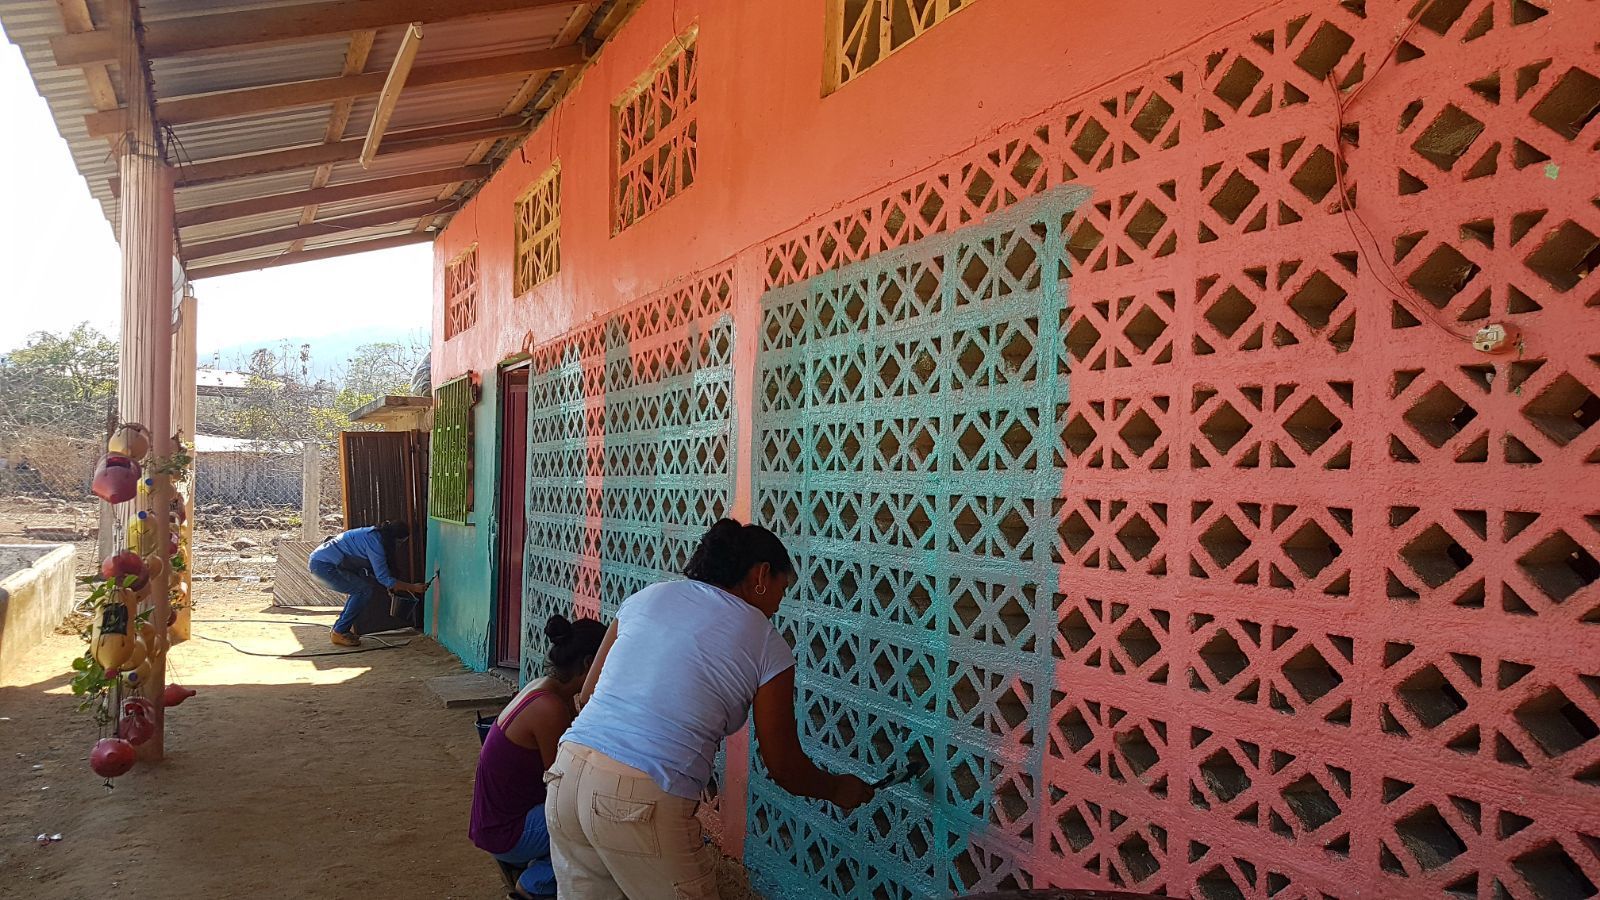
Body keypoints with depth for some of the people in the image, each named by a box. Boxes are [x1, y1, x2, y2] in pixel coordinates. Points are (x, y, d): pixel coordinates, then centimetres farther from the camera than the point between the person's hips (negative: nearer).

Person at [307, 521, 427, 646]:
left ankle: (338, 629, 18)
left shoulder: (374, 534, 9)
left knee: (362, 589, 13)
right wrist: (412, 587, -15)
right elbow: (383, 577, -20)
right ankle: (339, 633, -3)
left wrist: (392, 584, 10)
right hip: (323, 566, -10)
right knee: (365, 590, -11)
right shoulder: (375, 542, -21)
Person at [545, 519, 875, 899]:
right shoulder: (767, 646, 2)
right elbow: (785, 768, 8)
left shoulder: (647, 596, 13)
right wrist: (839, 789, 27)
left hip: (567, 772, 6)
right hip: (643, 803, -5)